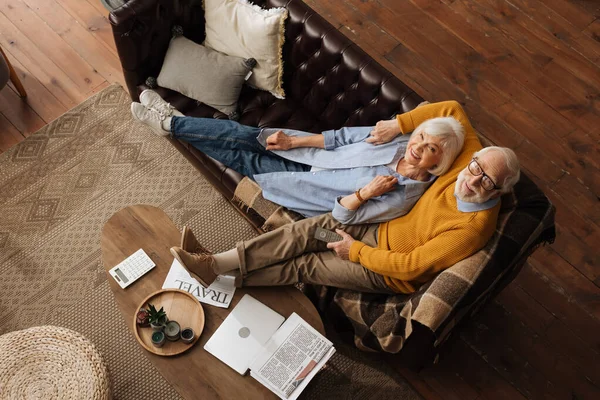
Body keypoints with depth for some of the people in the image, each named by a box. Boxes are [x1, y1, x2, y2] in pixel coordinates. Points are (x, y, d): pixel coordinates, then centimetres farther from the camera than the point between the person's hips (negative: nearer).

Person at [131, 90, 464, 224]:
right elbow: (342, 137, -2)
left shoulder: (403, 197, -24)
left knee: (245, 160, -8)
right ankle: (173, 121, 12)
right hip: (312, 163, 5)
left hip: (315, 200, -5)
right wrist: (292, 141, -6)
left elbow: (342, 215, -20)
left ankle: (170, 124, 9)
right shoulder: (396, 139, -8)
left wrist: (365, 193, -38)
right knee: (246, 135, -8)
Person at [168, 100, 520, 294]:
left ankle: (225, 277, 8)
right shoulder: (467, 163, -11)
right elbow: (452, 110, -2)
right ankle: (216, 263, -13)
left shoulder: (473, 227, -29)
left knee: (306, 265, -7)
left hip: (393, 274, -6)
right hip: (381, 231, 6)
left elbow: (409, 266, -25)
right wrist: (399, 125, -11)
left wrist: (357, 251, -18)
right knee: (310, 229, -13)